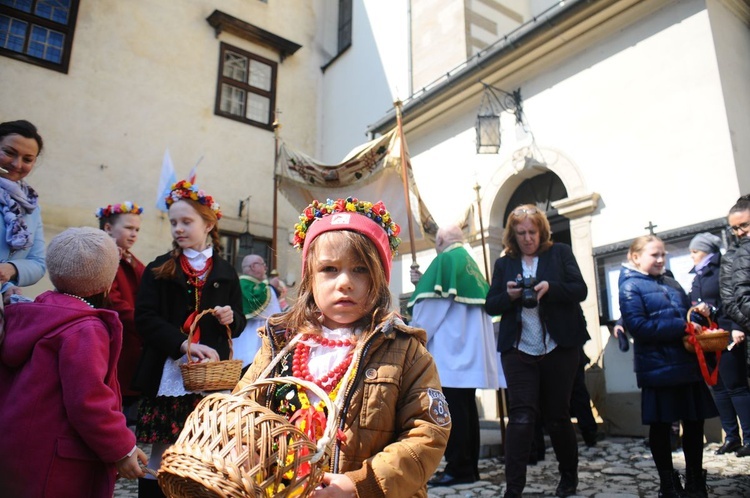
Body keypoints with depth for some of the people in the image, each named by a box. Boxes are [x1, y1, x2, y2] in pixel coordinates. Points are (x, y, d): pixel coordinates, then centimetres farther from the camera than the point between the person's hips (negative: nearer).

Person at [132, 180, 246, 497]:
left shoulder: (225, 273, 7)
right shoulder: (158, 270, 3)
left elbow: (239, 325, 13)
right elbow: (145, 319, -7)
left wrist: (231, 318, -11)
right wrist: (185, 344, -21)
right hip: (167, 374, -1)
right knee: (162, 454, 5)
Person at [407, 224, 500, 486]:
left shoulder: (444, 260, -8)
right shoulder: (471, 264, 18)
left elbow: (433, 305, -12)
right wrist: (423, 283, 22)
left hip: (450, 348, -9)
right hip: (470, 348, 9)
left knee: (453, 410, -5)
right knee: (466, 407, 11)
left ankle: (458, 468, -1)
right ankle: (469, 466, 16)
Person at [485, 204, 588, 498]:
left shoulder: (560, 253, 6)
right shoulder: (504, 263, 10)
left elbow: (580, 290, -3)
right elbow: (491, 306, 6)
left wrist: (550, 287, -20)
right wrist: (509, 295, -15)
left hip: (559, 347, 0)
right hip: (518, 350, 1)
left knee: (557, 415, 10)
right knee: (521, 415, -7)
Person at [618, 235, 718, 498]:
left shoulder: (671, 283, 14)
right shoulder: (630, 287, -8)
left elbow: (685, 313, 24)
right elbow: (638, 326, -19)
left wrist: (699, 311, 1)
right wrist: (682, 327, -21)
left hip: (687, 364, 7)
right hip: (659, 369, -6)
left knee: (694, 422, 14)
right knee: (660, 426, 6)